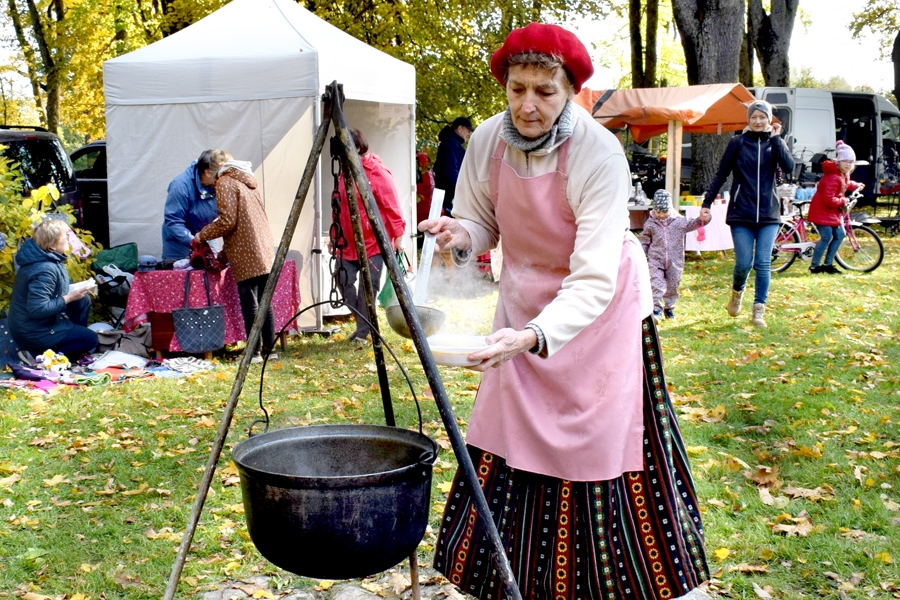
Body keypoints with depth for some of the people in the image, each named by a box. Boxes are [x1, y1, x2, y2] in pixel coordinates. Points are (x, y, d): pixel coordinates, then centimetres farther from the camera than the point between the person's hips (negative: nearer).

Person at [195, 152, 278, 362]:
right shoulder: (247, 180, 20)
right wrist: (226, 253, 27)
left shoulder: (225, 183, -5)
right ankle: (269, 348, 14)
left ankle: (254, 352, -1)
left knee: (249, 304, -3)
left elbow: (227, 221, -14)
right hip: (265, 251, 8)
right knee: (264, 302, 11)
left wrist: (202, 235, 0)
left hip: (246, 255, -8)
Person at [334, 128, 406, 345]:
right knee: (344, 280, -2)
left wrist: (398, 235, -15)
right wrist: (334, 236, 20)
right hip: (348, 242, 7)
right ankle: (362, 324, 13)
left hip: (374, 242, -7)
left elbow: (392, 206, -12)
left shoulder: (377, 172, -11)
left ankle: (363, 332, 4)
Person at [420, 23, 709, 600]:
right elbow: (482, 224, 2)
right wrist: (460, 235, -23)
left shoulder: (599, 154, -28)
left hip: (599, 312, -4)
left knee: (601, 445, -2)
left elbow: (594, 280, -34)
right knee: (507, 447, 6)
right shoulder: (488, 141, -12)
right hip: (523, 304, 5)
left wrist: (533, 337, -49)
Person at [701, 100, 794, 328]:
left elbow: (789, 167, -10)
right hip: (741, 213, -1)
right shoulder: (738, 143, 3)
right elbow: (721, 174, 4)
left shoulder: (775, 143, 8)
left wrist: (776, 139, -10)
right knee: (744, 263, -6)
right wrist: (707, 203, -1)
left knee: (763, 263, -3)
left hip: (768, 214, 2)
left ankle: (758, 311, 3)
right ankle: (737, 292, 25)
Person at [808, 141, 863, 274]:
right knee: (826, 237, -13)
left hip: (833, 210, 10)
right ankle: (814, 266, -2)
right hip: (822, 210, -10)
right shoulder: (833, 177, -27)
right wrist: (843, 202, -19)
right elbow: (828, 199, -29)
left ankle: (827, 264, 16)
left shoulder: (844, 174, 5)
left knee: (840, 235, 7)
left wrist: (856, 186, 18)